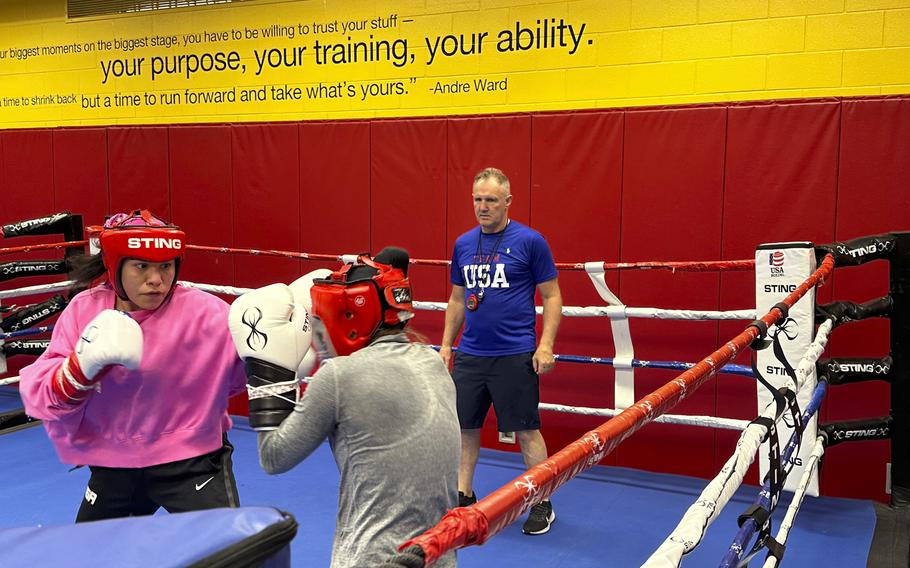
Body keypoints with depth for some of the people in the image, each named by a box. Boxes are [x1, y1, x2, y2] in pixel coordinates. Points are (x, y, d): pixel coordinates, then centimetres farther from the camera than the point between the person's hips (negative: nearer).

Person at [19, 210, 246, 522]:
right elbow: (38, 395, -12)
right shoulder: (85, 310, -7)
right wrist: (84, 366, -29)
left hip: (190, 460, -4)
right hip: (112, 465, 4)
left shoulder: (204, 313, -18)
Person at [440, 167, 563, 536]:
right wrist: (446, 344, 14)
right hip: (470, 354, 5)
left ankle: (541, 505, 17)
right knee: (465, 426, 11)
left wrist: (546, 345, -12)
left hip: (515, 355, -5)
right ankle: (464, 495, 27)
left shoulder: (529, 241, -6)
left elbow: (552, 296, -4)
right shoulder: (463, 244, 9)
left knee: (526, 430, 2)